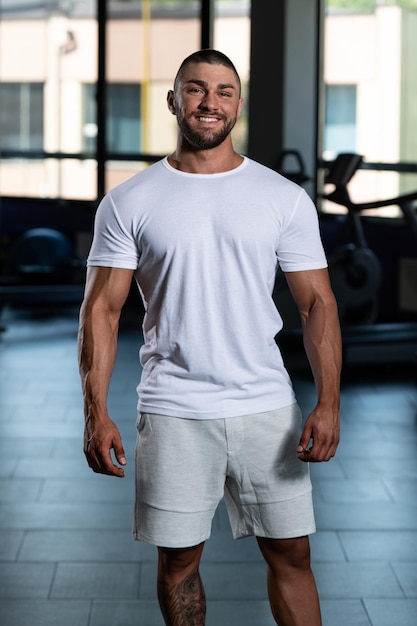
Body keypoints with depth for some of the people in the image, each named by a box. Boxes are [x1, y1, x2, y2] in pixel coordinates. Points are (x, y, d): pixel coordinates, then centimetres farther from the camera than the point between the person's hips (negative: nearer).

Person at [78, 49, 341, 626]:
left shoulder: (287, 199, 3)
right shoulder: (128, 203, 1)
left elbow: (317, 303, 2)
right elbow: (102, 309, 0)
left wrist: (328, 402, -10)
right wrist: (96, 413, -9)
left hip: (266, 406, 1)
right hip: (172, 413, 0)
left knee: (292, 554, 5)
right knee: (178, 558, 8)